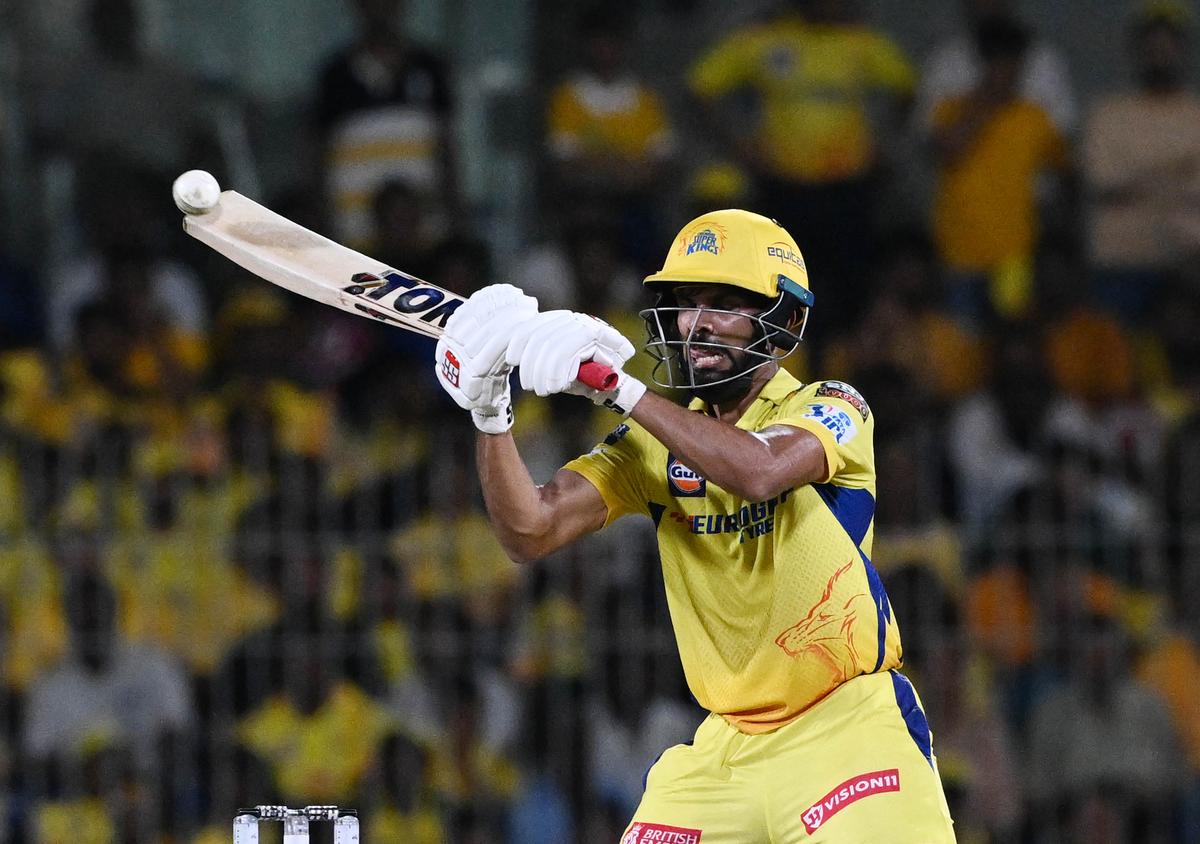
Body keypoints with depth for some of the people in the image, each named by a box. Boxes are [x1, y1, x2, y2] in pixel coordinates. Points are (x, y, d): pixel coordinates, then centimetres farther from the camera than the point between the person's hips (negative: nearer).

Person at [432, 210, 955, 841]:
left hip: (848, 734, -5)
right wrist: (489, 413, -17)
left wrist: (619, 388, -27)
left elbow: (760, 471, -28)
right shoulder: (655, 441, 9)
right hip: (725, 744, 5)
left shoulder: (830, 410, -6)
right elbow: (530, 533, -2)